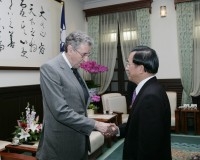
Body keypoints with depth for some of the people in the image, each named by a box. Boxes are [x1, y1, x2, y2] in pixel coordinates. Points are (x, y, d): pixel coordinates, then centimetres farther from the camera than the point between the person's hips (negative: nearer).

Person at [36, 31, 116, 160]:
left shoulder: (74, 69, 8)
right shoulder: (50, 68, -17)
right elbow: (61, 111, -24)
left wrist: (100, 127, 8)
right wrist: (95, 124, -19)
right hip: (61, 145, -7)